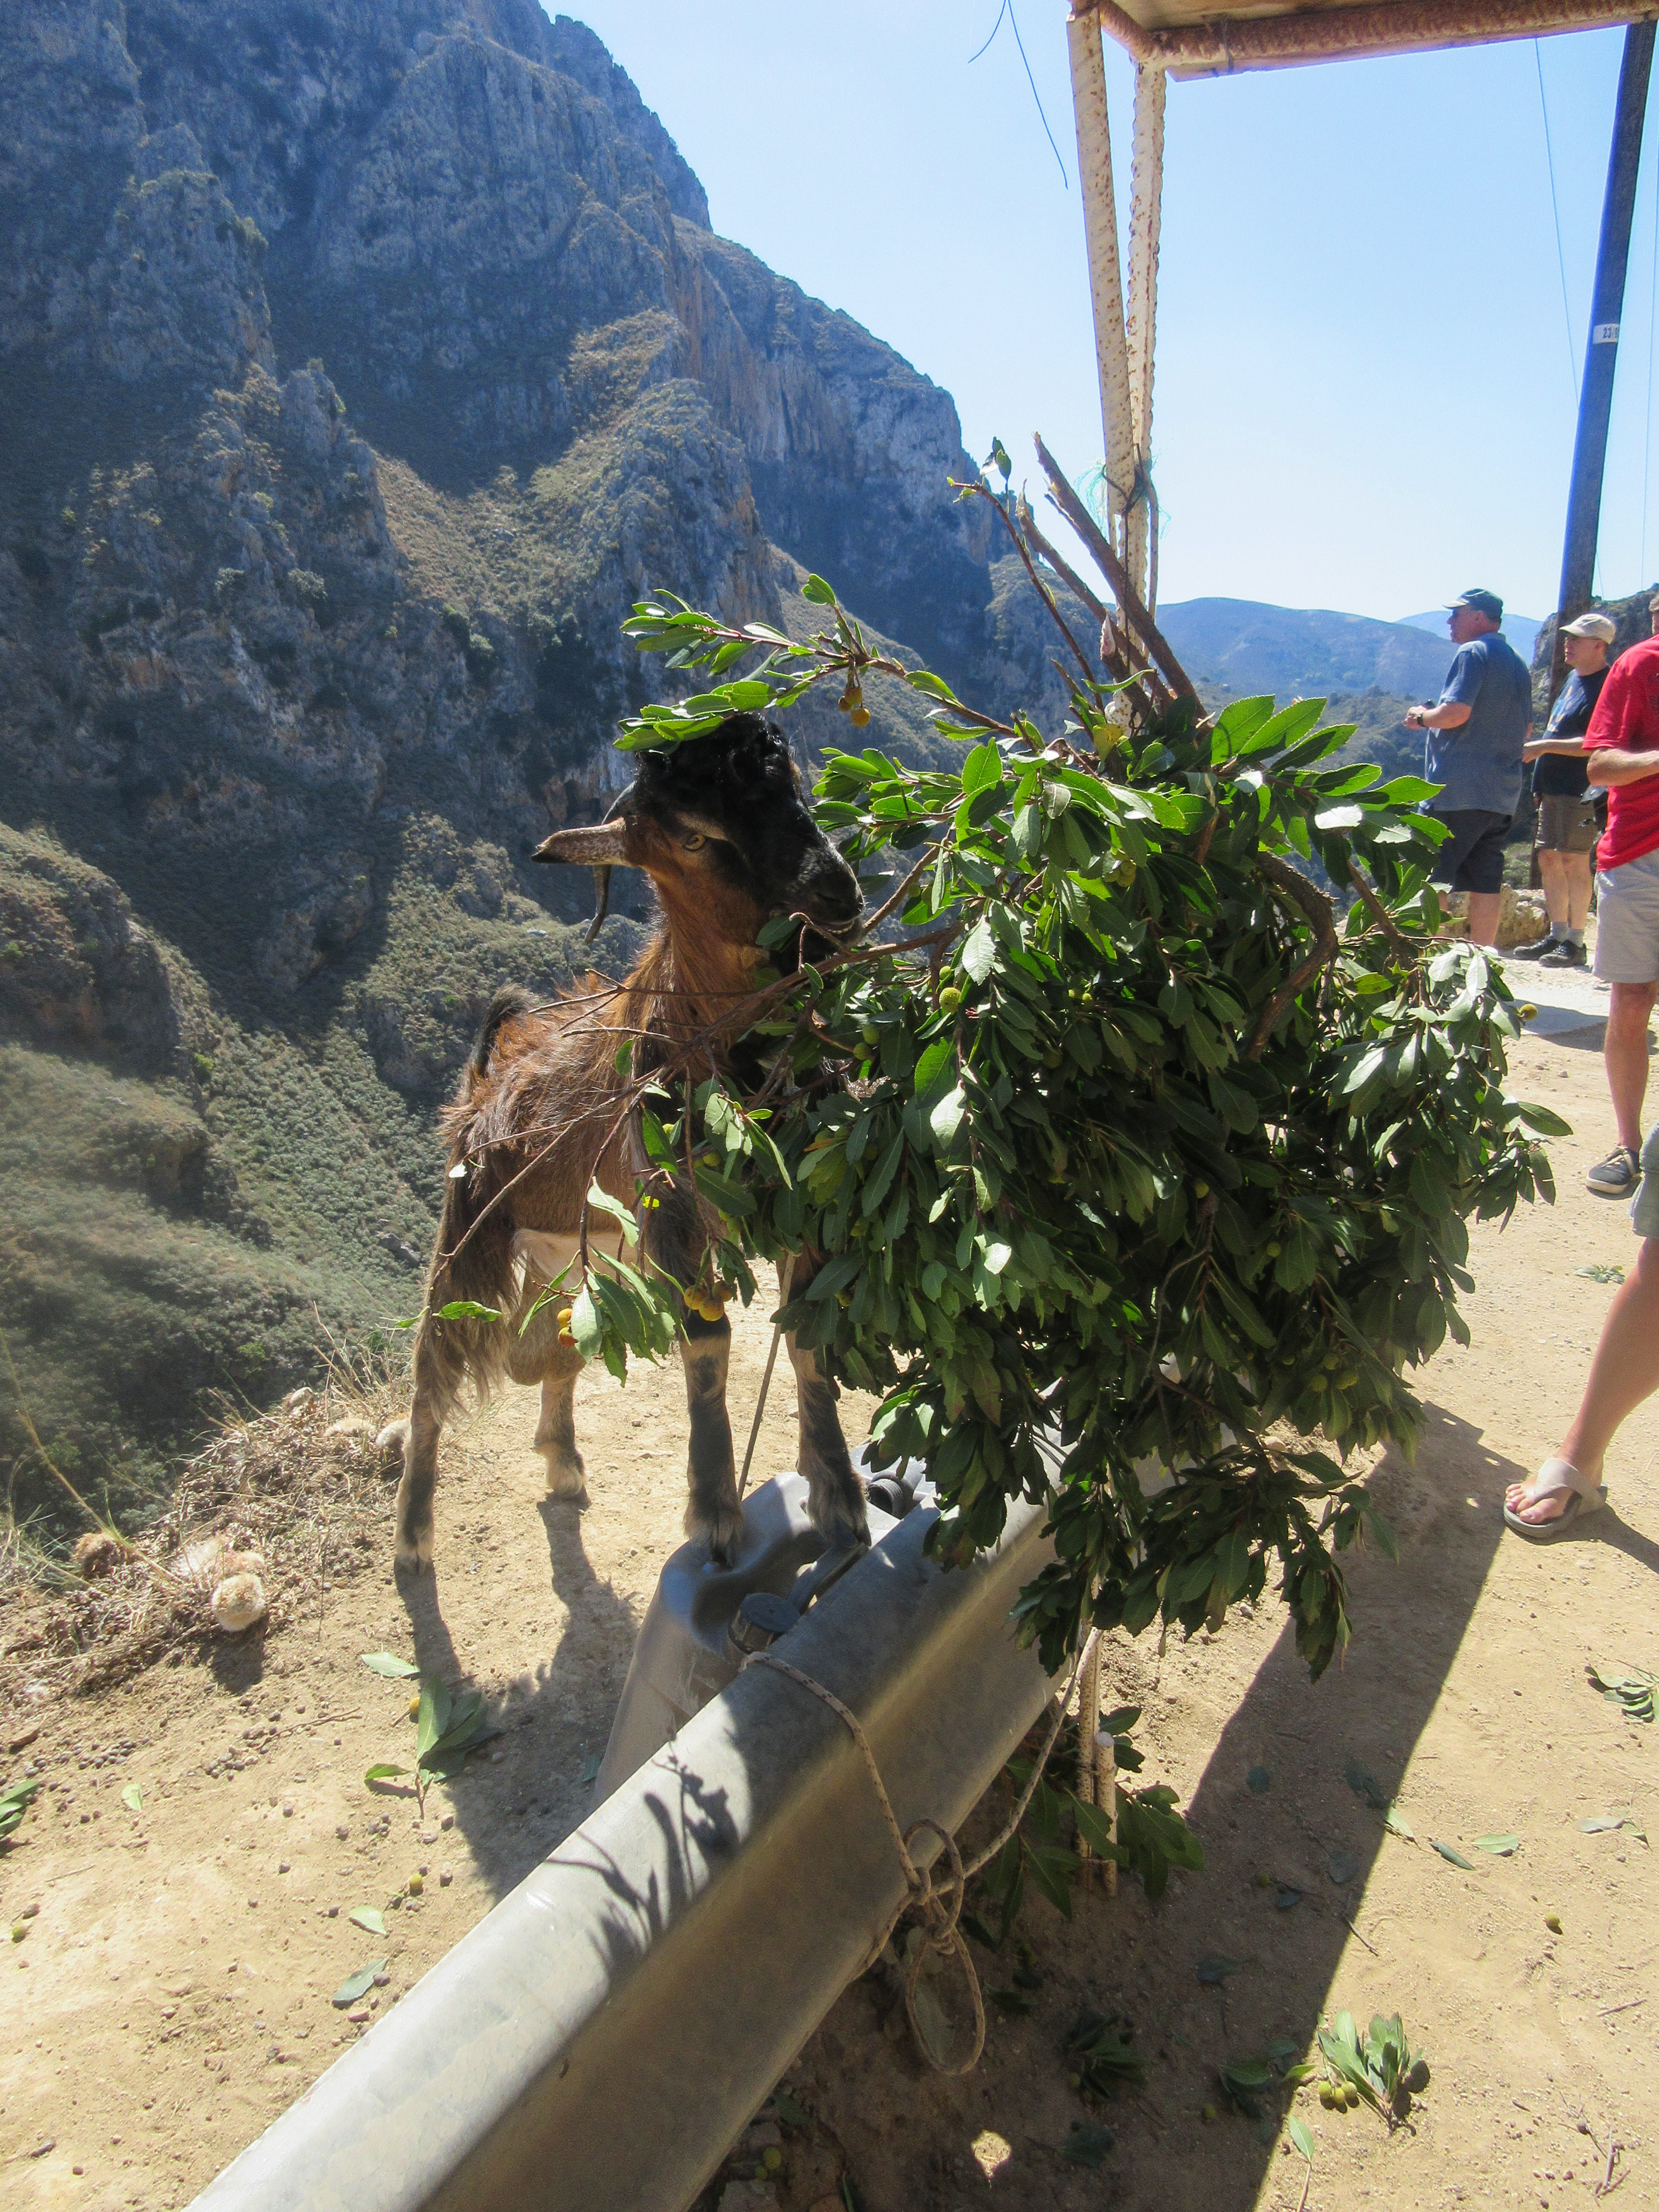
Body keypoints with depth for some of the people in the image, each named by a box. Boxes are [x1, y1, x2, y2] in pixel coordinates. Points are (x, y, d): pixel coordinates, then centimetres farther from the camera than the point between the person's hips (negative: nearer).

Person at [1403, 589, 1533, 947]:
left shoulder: (1473, 653, -7)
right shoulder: (1517, 662, 20)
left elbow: (1455, 713, -19)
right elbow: (1526, 730, 24)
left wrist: (1422, 717, -1)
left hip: (1460, 789, -8)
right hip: (1503, 794, 9)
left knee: (1430, 879, -5)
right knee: (1486, 883, 7)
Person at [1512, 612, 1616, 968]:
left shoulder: (1606, 686, -13)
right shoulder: (1573, 677, 16)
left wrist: (1544, 747, -21)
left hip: (1581, 788, -9)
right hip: (1553, 787, 9)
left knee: (1573, 861, -7)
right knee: (1549, 860, 10)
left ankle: (1575, 943, -2)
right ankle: (1556, 936, 17)